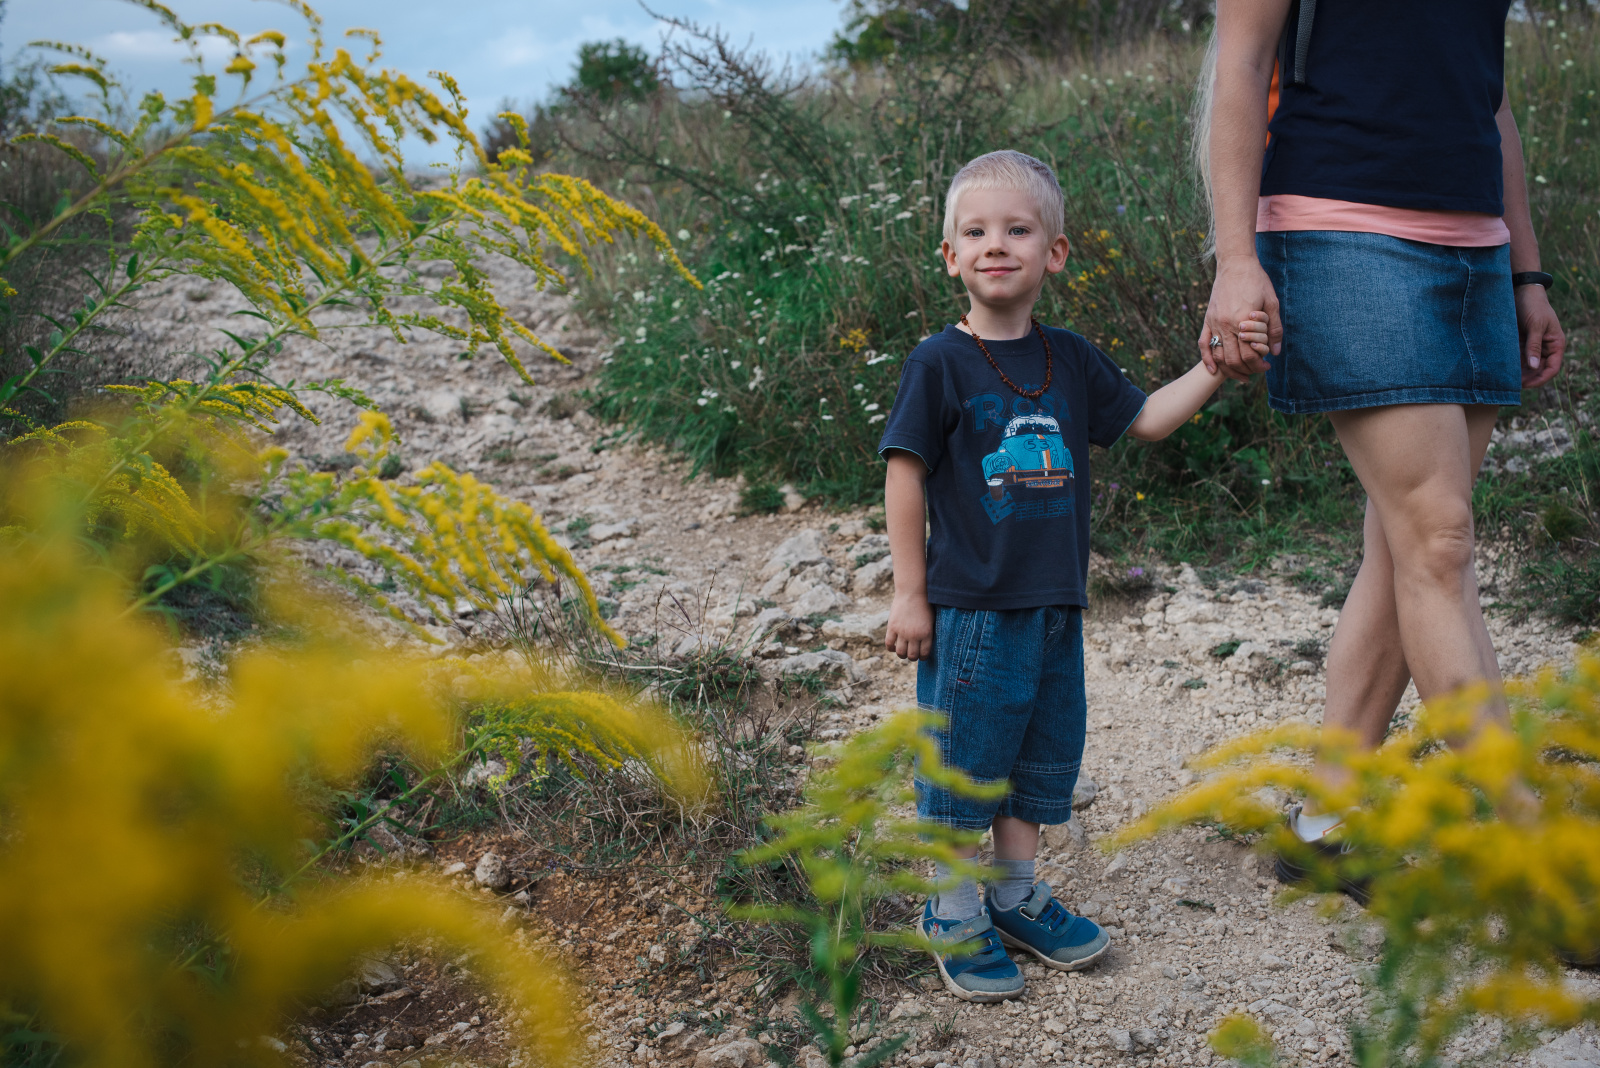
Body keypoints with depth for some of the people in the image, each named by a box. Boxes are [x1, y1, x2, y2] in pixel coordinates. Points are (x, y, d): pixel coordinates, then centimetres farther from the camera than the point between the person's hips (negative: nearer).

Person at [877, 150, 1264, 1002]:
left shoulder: (1070, 361, 6)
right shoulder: (939, 364, -9)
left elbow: (1146, 420, 16)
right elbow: (905, 476, -8)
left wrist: (1214, 366, 3)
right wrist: (910, 594, -9)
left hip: (1055, 604, 6)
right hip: (970, 607, -5)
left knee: (1046, 755, 15)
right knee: (965, 759, 4)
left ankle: (1016, 897, 32)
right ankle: (953, 914, 20)